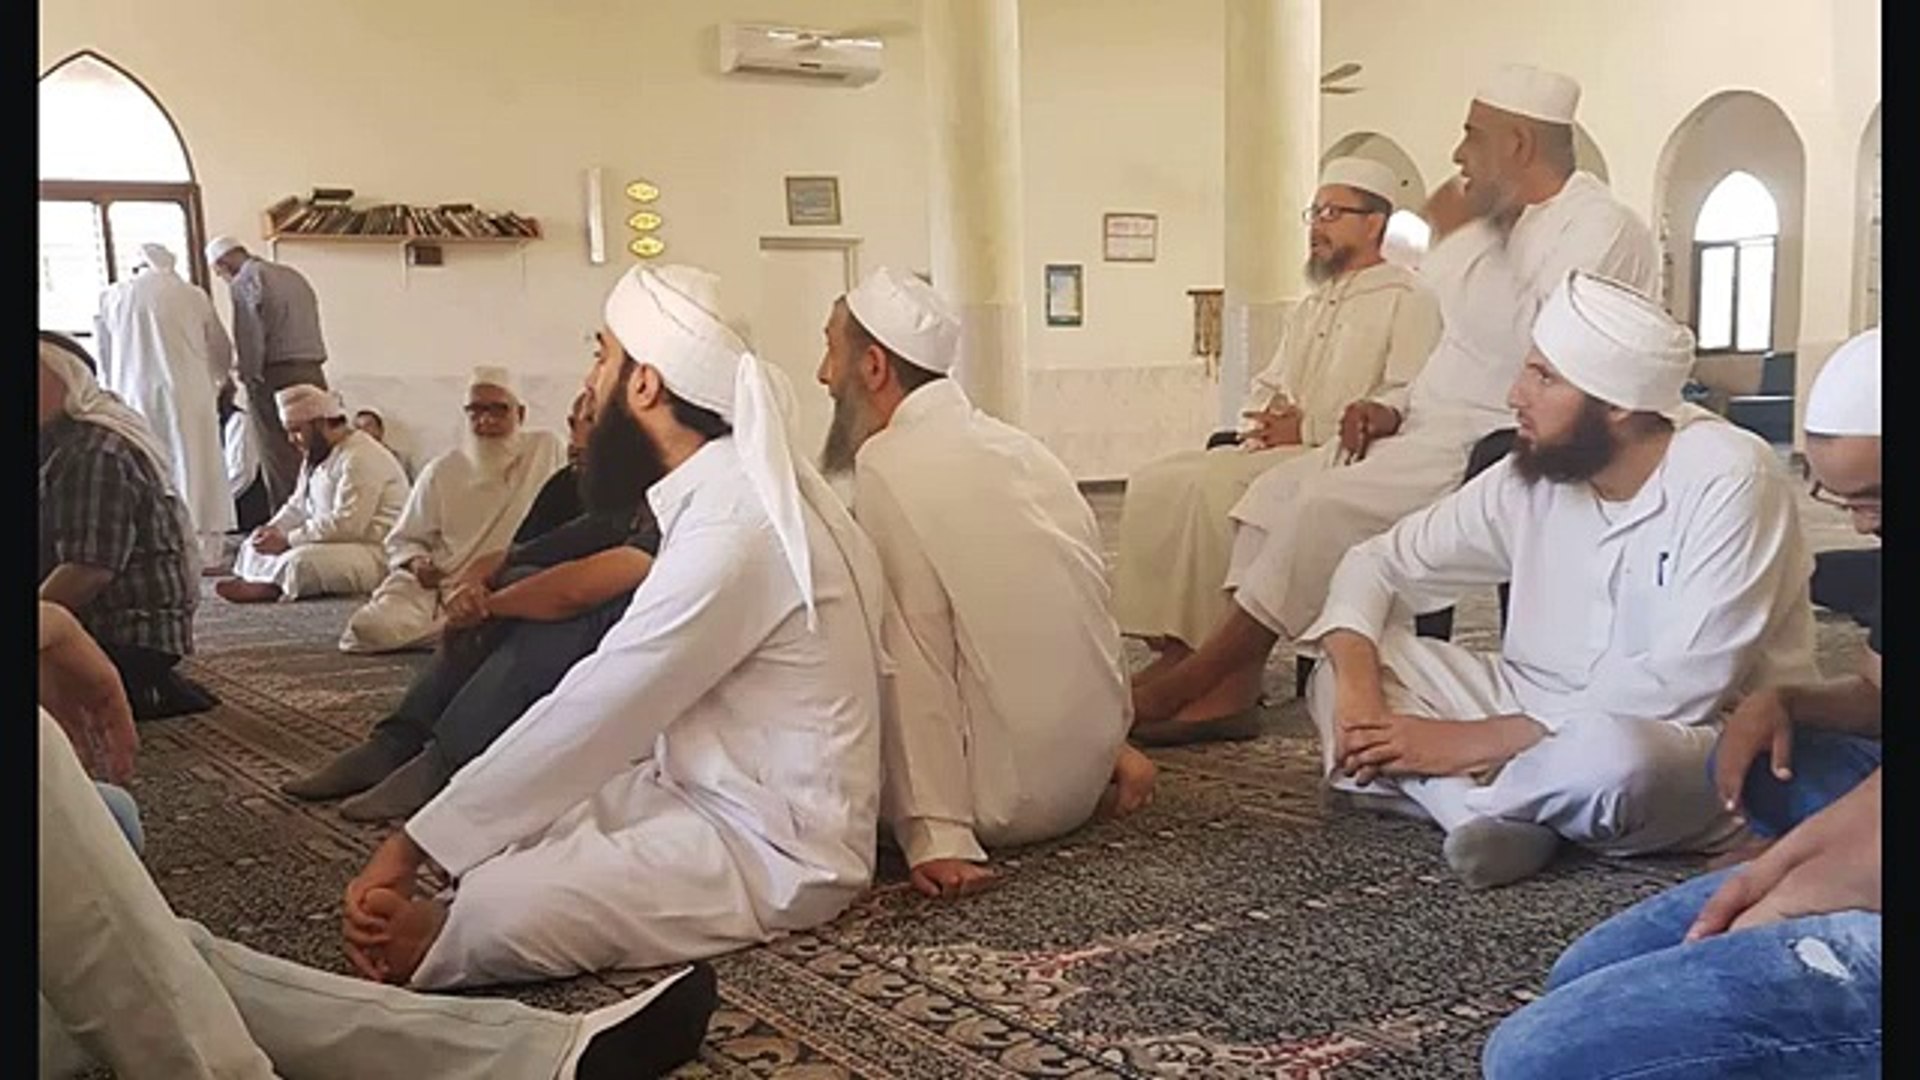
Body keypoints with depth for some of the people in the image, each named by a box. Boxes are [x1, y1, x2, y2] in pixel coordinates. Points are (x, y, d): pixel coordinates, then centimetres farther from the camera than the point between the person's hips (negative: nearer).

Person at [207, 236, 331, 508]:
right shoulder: (293, 276, 20)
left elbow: (250, 333, -11)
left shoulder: (245, 281, -2)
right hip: (313, 372, 7)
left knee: (281, 464, -6)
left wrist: (248, 373, 0)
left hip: (275, 375, -7)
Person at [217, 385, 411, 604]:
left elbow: (347, 526, -26)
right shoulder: (317, 458, 15)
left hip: (376, 554, -11)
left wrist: (287, 540, -21)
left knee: (302, 562, -36)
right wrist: (272, 529, 2)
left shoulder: (360, 458, -19)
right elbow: (298, 507, 24)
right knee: (254, 547, 7)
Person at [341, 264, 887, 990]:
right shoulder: (725, 490, 6)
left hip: (775, 848, -9)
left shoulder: (732, 522, -24)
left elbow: (588, 717, -22)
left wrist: (411, 848, -14)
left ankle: (446, 940, 2)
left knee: (495, 911, -23)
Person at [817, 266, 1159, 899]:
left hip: (1008, 799, -7)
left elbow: (913, 665, -22)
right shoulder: (1020, 447, 7)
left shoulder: (887, 470, -17)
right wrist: (1111, 747, 25)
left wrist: (937, 835, -23)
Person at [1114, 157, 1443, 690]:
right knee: (1155, 483, -10)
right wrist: (1267, 417, 4)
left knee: (1214, 485, -31)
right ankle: (1168, 642, -16)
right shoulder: (1310, 307, 27)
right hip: (1277, 450, 9)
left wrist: (1309, 428, -15)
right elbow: (1265, 386, 30)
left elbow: (1407, 404, -14)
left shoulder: (1407, 299, -1)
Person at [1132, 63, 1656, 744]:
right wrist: (1397, 410, 5)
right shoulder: (1512, 226, 18)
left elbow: (1525, 349, -27)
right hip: (1438, 430, 10)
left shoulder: (1600, 228, -12)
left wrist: (1460, 240, -18)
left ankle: (1194, 679, -16)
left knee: (1332, 505, -25)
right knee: (1280, 488, -2)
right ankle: (1231, 689, -8)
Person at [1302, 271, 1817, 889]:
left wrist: (1479, 741, -26)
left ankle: (1458, 792, -12)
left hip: (1707, 747, -5)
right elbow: (1381, 564, 3)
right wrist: (1357, 687, -18)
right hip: (1545, 716, 6)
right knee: (1338, 672, -9)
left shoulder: (1727, 480, -19)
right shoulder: (1533, 477, -2)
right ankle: (1493, 815, -27)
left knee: (1610, 754, -41)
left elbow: (1682, 689, -25)